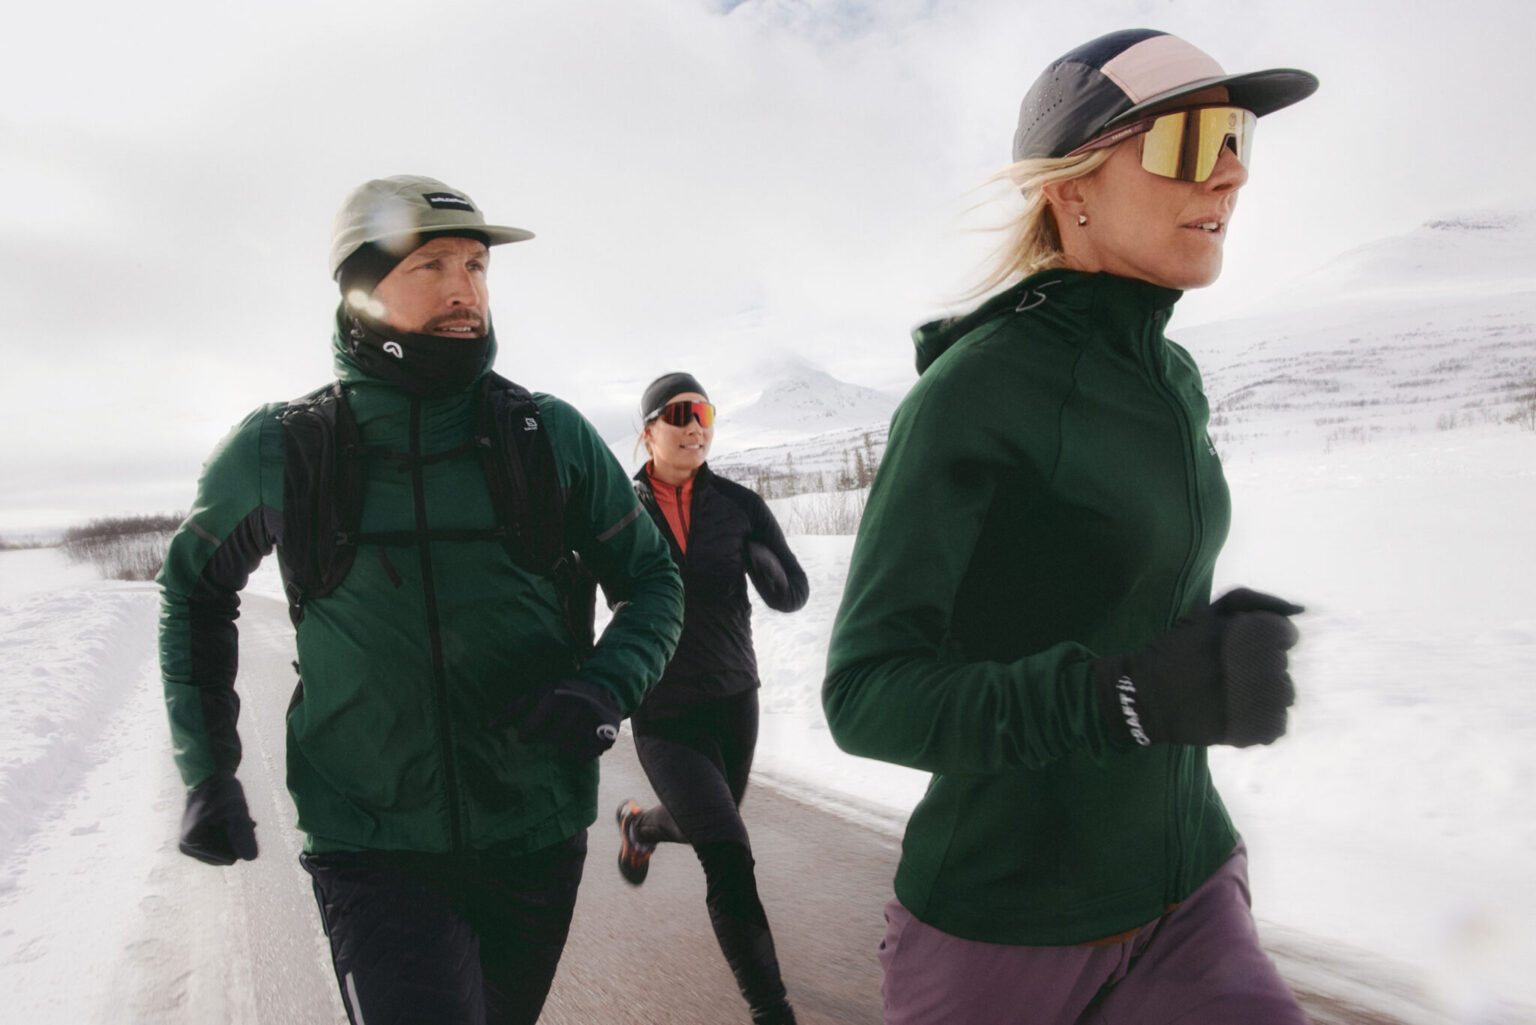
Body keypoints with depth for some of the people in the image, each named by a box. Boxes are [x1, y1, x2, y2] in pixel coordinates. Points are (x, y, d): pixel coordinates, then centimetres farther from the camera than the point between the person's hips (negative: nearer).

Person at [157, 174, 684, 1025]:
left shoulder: (551, 437, -6)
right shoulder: (279, 453, -5)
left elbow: (650, 579, 3)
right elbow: (193, 588, 12)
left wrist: (607, 686, -17)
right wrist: (207, 771, 7)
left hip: (538, 834, 2)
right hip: (372, 848, -1)